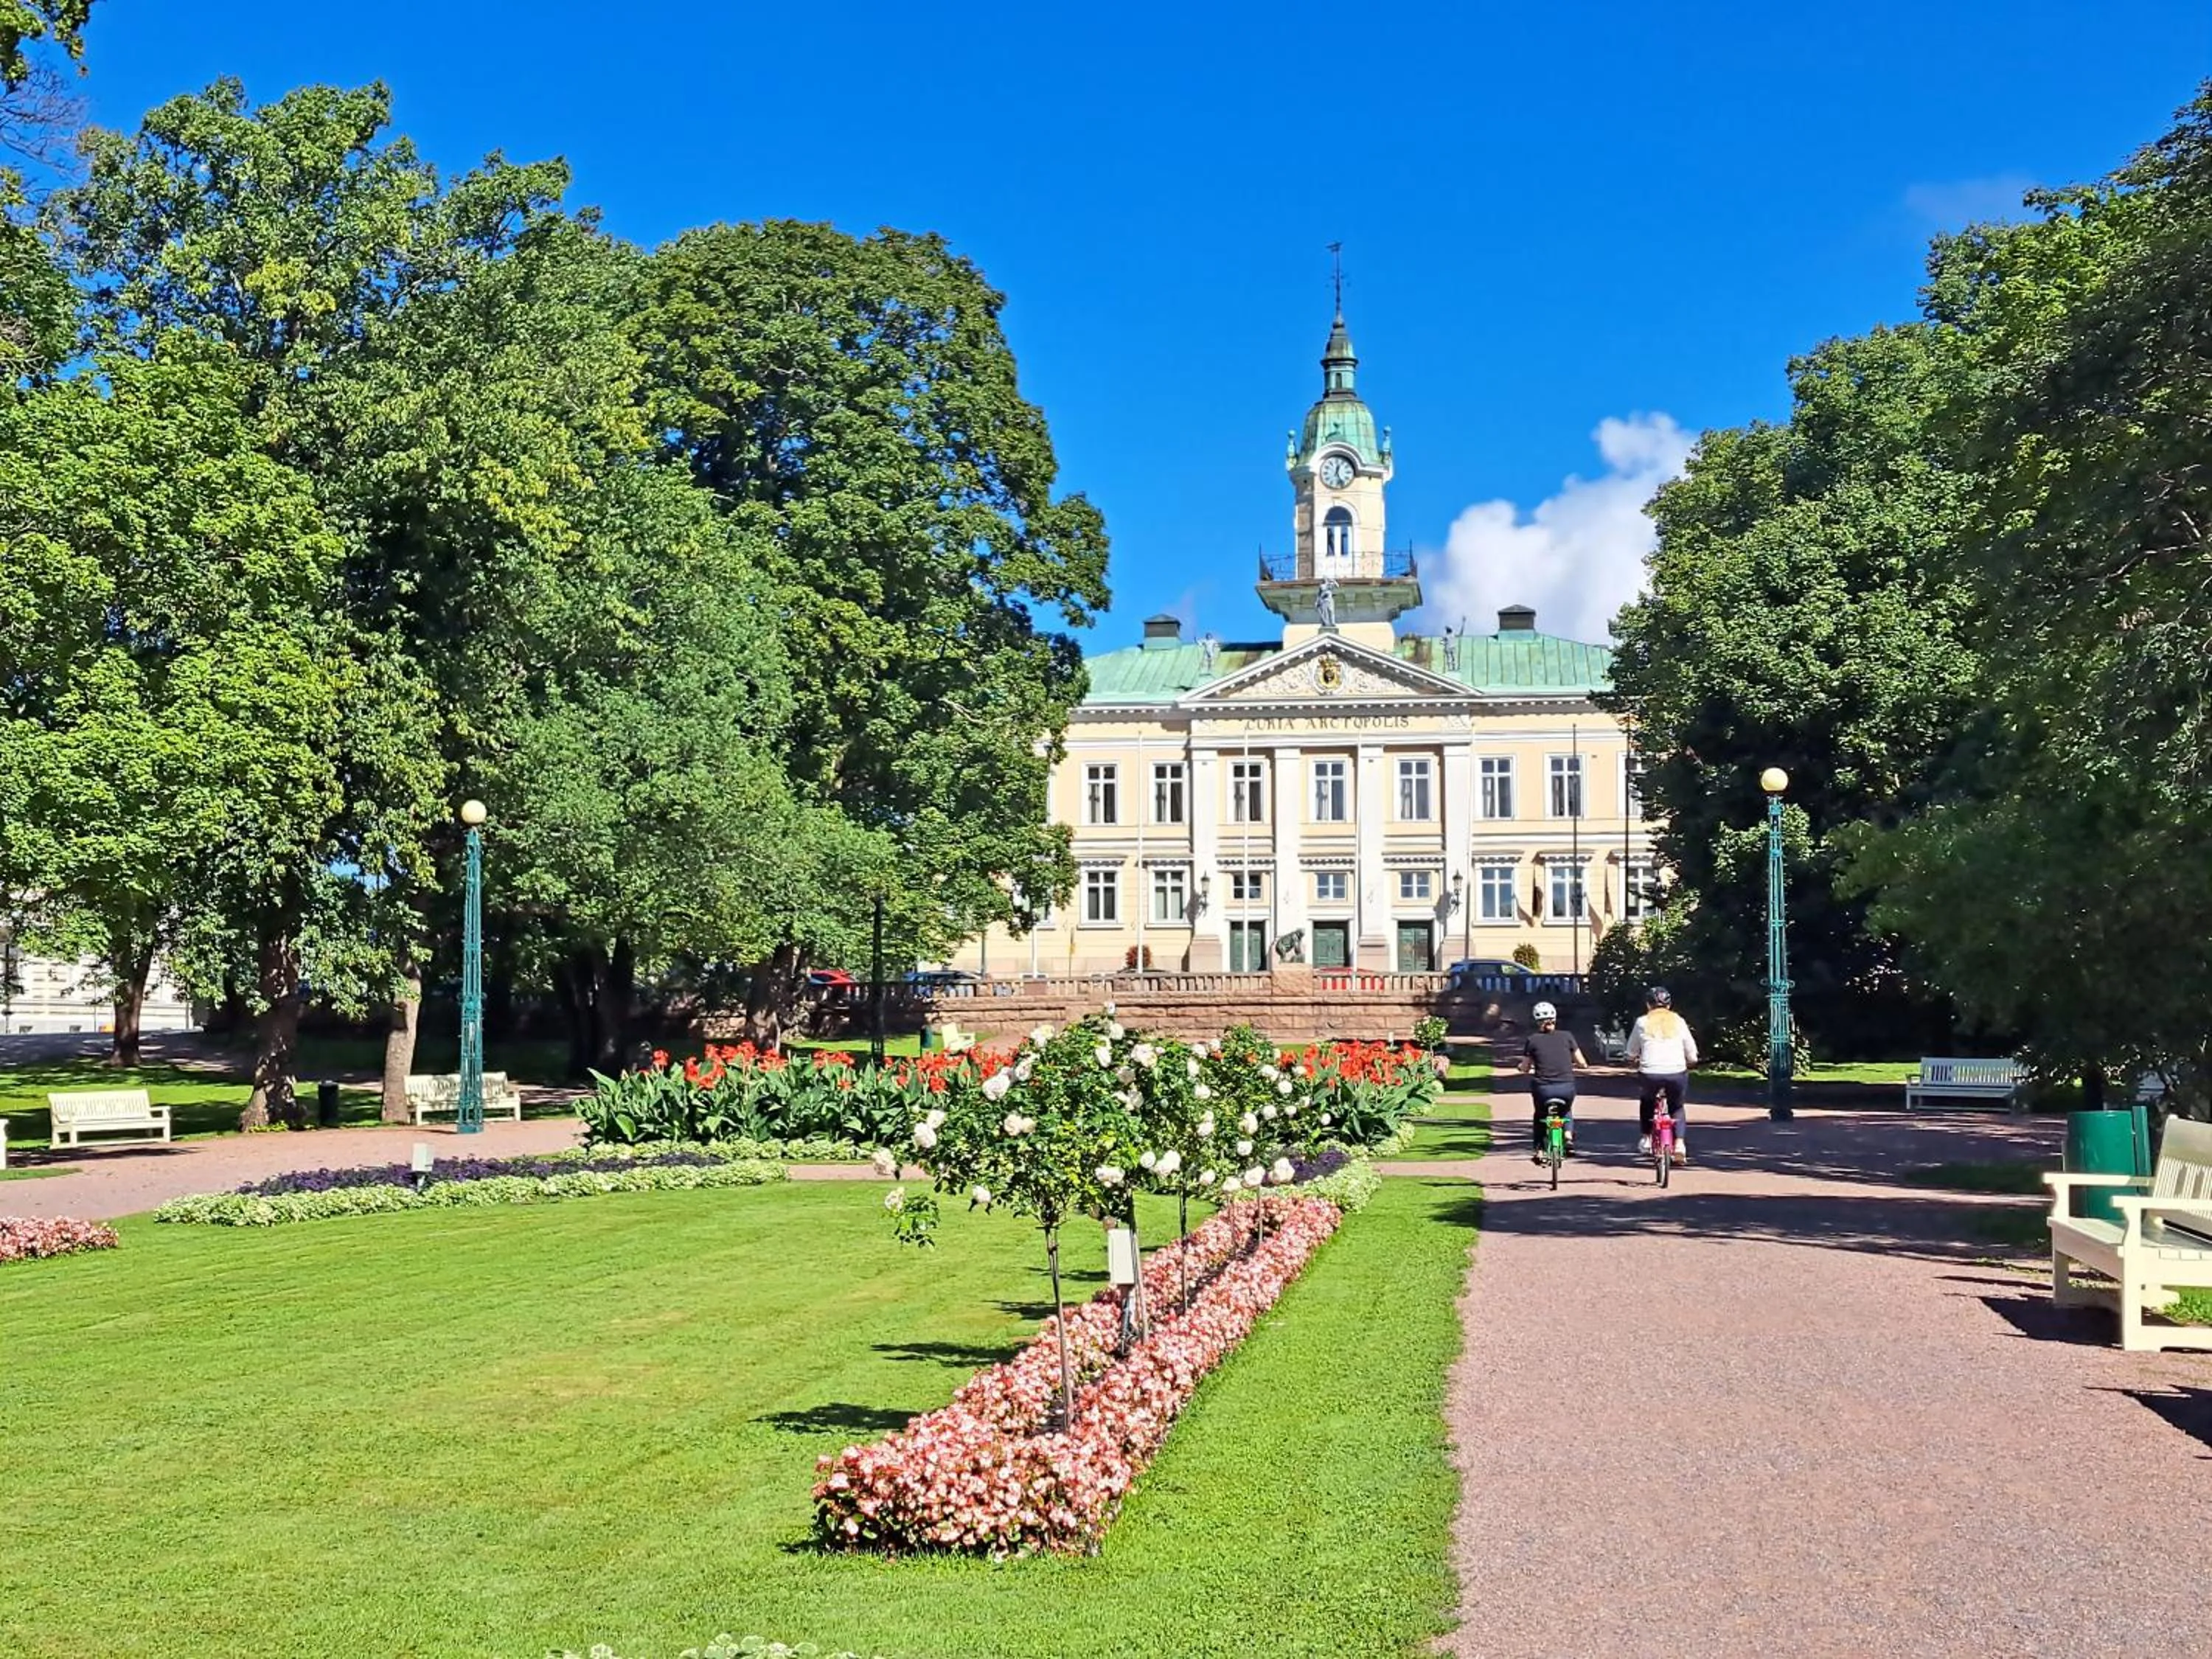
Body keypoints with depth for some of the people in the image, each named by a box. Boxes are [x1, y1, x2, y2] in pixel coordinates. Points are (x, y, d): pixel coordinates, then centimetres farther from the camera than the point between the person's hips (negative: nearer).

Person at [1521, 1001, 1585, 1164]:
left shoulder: (1533, 1039, 2)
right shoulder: (1567, 1036, 5)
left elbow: (1525, 1068, 7)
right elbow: (1582, 1063, 7)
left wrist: (1531, 1065, 30)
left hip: (1543, 1089, -1)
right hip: (1566, 1088, 1)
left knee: (1540, 1116, 30)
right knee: (1566, 1111, 35)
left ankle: (1539, 1150, 20)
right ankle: (1569, 1137, 10)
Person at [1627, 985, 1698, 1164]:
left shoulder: (1642, 1023, 11)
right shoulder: (1679, 1022, 13)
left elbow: (1631, 1056, 14)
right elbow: (1692, 1057, 12)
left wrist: (1636, 1063, 35)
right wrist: (1687, 1064, 33)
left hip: (1649, 1075, 0)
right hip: (1677, 1075, 0)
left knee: (1646, 1102, 33)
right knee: (1678, 1108, 27)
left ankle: (1646, 1139, 27)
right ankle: (1679, 1144, 7)